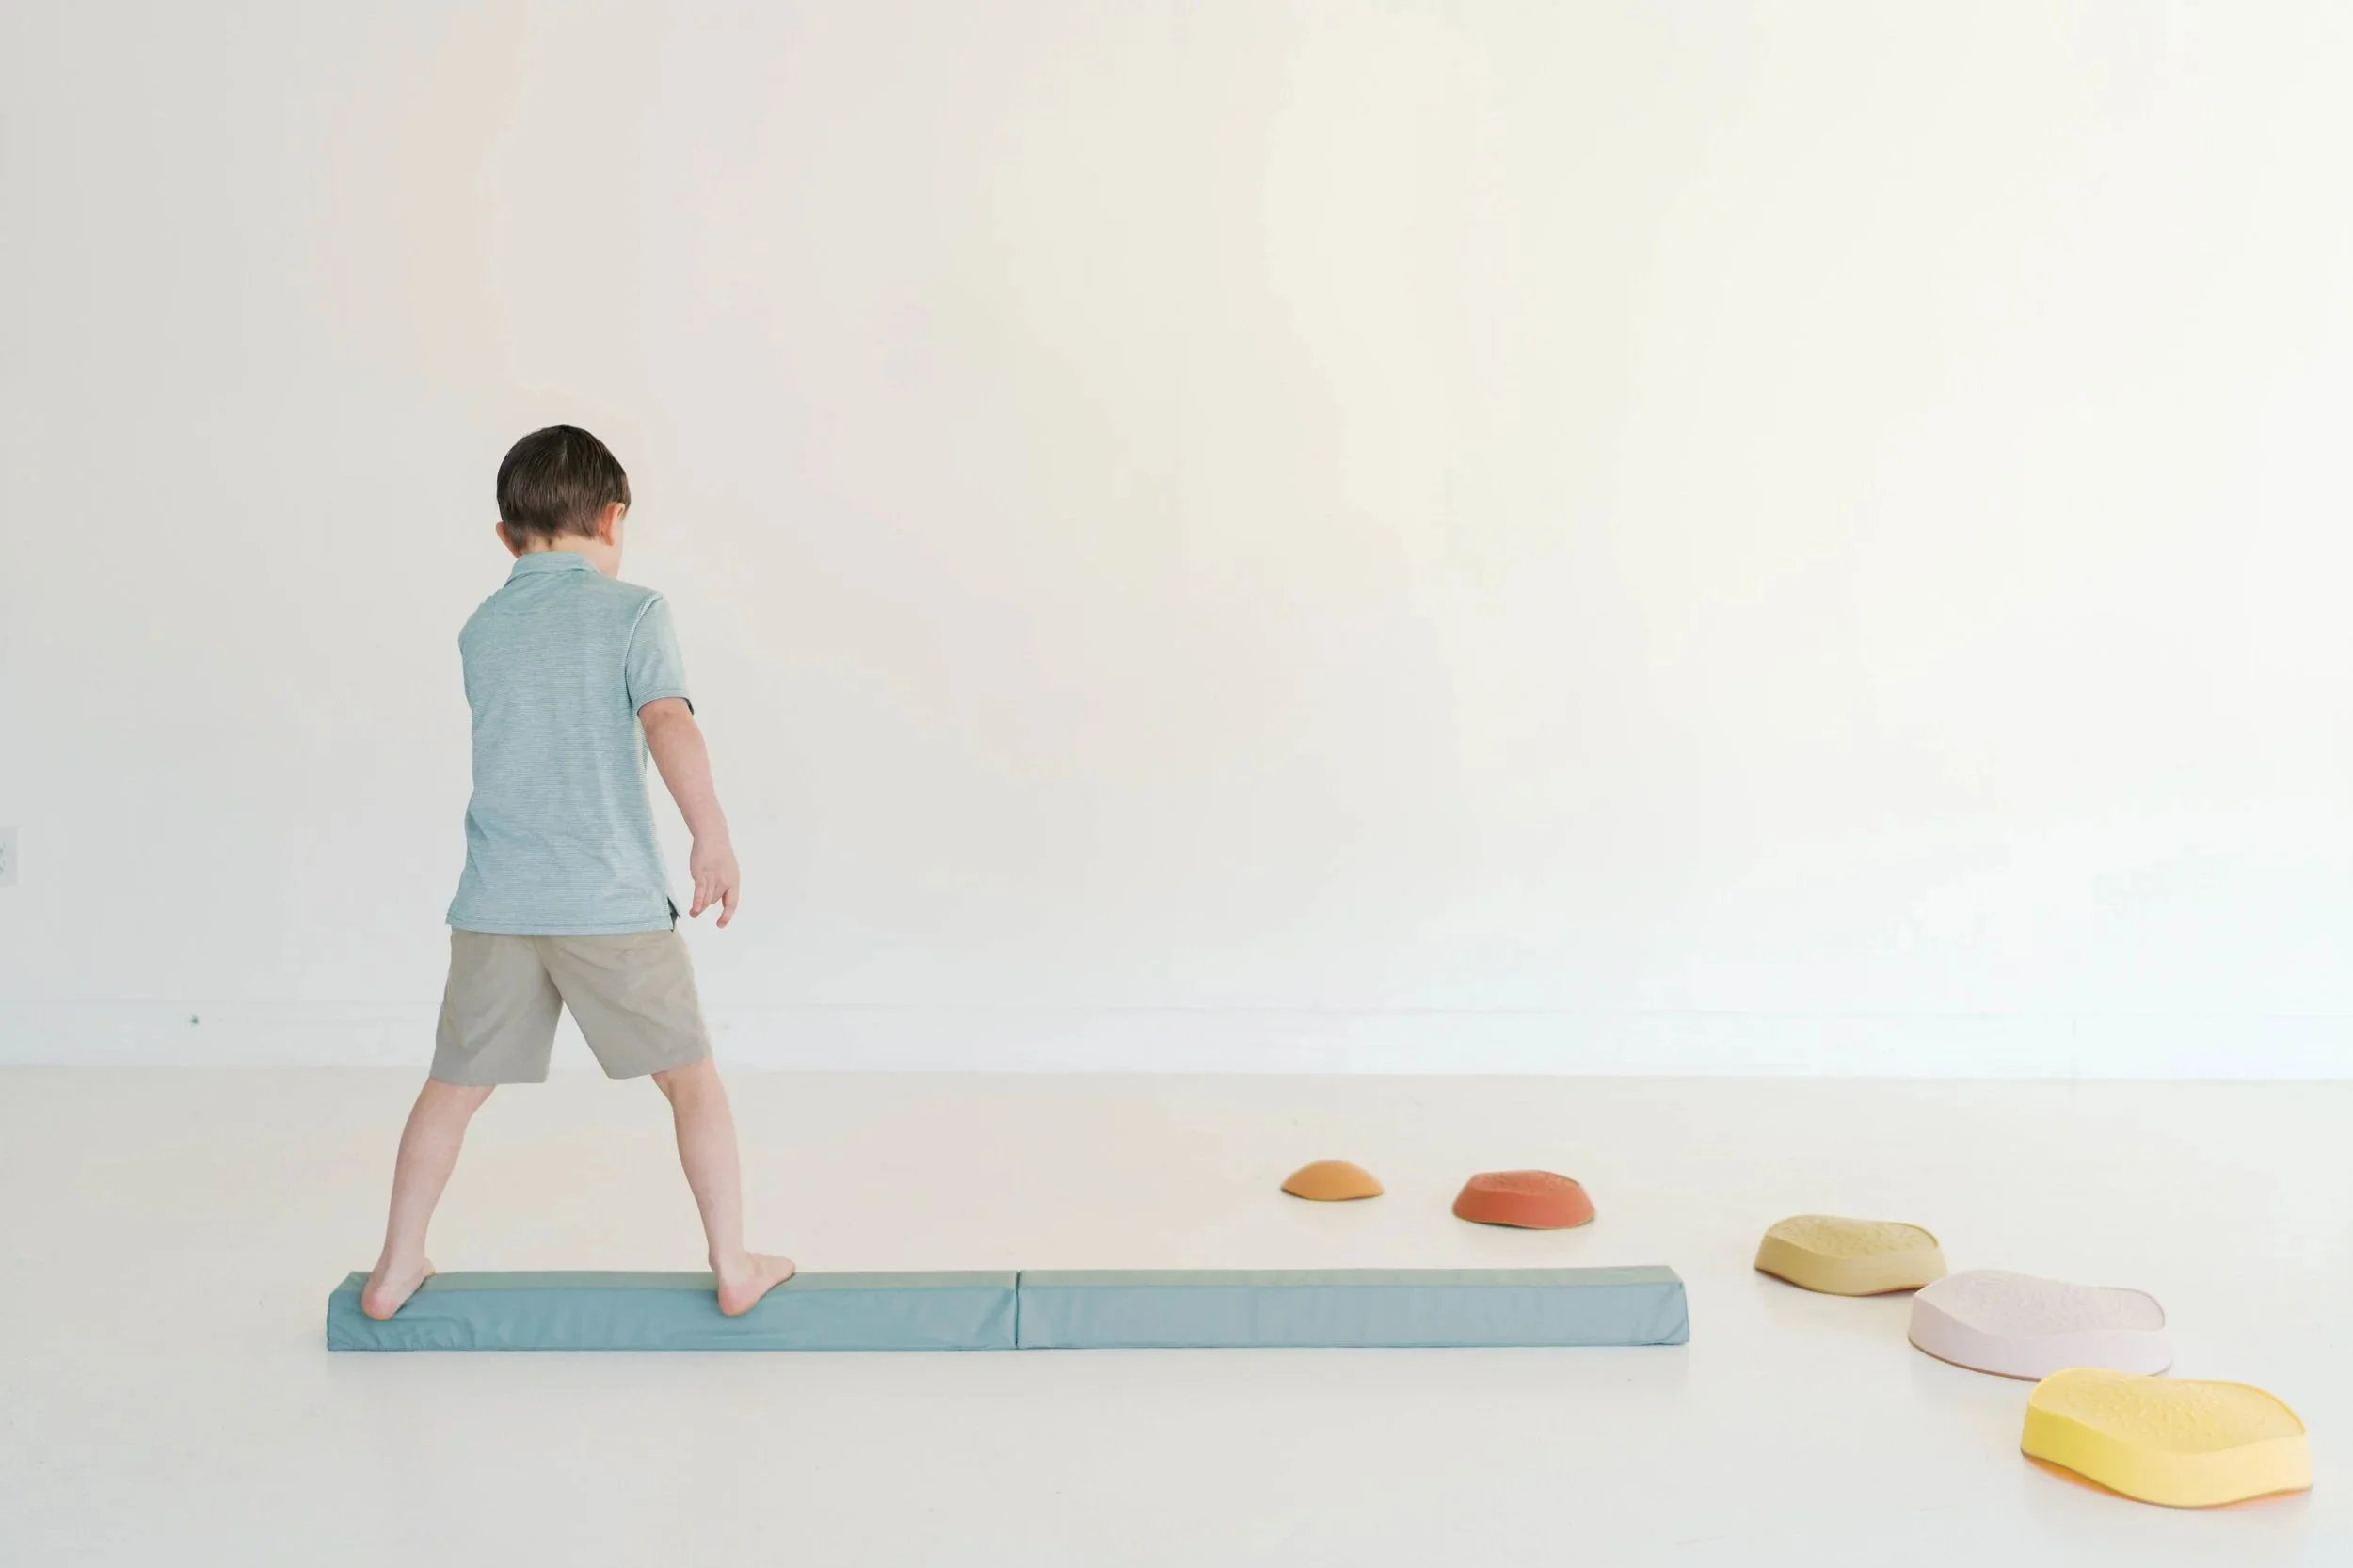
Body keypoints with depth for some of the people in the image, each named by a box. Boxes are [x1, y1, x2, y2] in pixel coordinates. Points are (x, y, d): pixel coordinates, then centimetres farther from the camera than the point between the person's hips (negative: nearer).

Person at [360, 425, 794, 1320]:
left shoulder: (481, 631, 10)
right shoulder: (631, 611, -3)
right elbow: (667, 722, -18)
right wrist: (713, 834, -22)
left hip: (496, 904, 4)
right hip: (613, 902, -4)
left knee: (455, 1086, 16)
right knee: (690, 1074, 10)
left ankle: (395, 1273, 23)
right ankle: (734, 1269, 14)